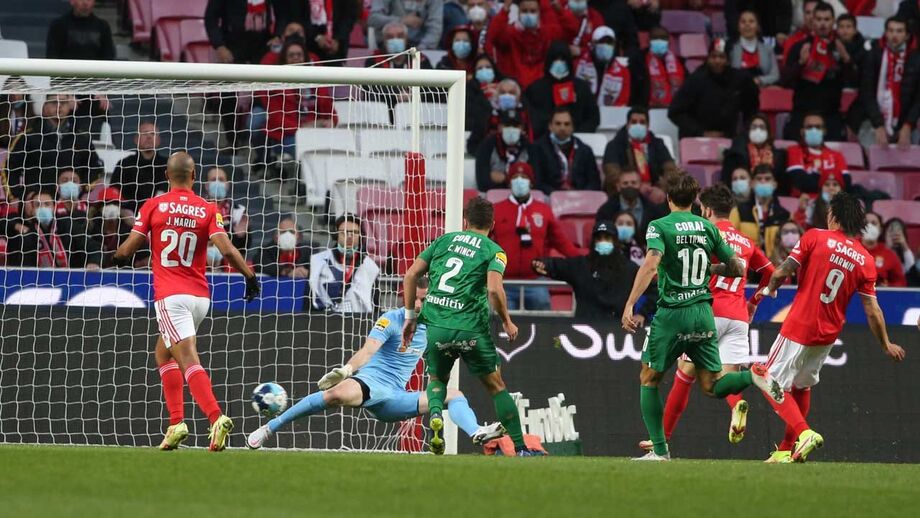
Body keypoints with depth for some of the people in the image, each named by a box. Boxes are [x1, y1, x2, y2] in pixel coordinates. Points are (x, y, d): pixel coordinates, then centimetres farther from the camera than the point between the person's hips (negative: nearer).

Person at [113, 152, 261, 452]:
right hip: (200, 296, 4)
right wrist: (250, 276, 0)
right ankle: (176, 423, 10)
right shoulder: (208, 210, 3)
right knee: (163, 353, 20)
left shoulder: (153, 206, -1)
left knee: (189, 360, -12)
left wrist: (119, 258, 21)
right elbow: (226, 249, -9)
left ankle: (216, 417, -32)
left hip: (170, 297, -4)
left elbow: (127, 249, -1)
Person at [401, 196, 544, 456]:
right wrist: (507, 321, 1)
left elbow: (411, 275, 9)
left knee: (436, 379, 25)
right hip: (470, 327, -2)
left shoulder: (444, 240, 14)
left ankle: (435, 416, -7)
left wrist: (410, 316, 16)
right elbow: (494, 289, -14)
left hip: (436, 325, 2)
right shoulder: (493, 250, 3)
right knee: (496, 386, 12)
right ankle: (521, 448, 11)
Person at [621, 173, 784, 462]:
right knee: (712, 386, 8)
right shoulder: (708, 228, 10)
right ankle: (753, 376, -21)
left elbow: (651, 265, -21)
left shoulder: (660, 227, -4)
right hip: (703, 313, 4)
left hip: (671, 313, -4)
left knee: (649, 380, 11)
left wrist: (629, 305, -24)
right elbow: (737, 269, 12)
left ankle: (659, 449, 4)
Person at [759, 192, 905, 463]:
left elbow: (782, 272, -11)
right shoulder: (865, 260, 0)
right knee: (802, 385, 22)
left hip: (799, 327, -5)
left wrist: (770, 289, 12)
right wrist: (886, 345, 13)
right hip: (829, 333, 5)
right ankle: (787, 450, 25)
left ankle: (803, 433, -20)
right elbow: (872, 311, 0)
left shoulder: (815, 238, -9)